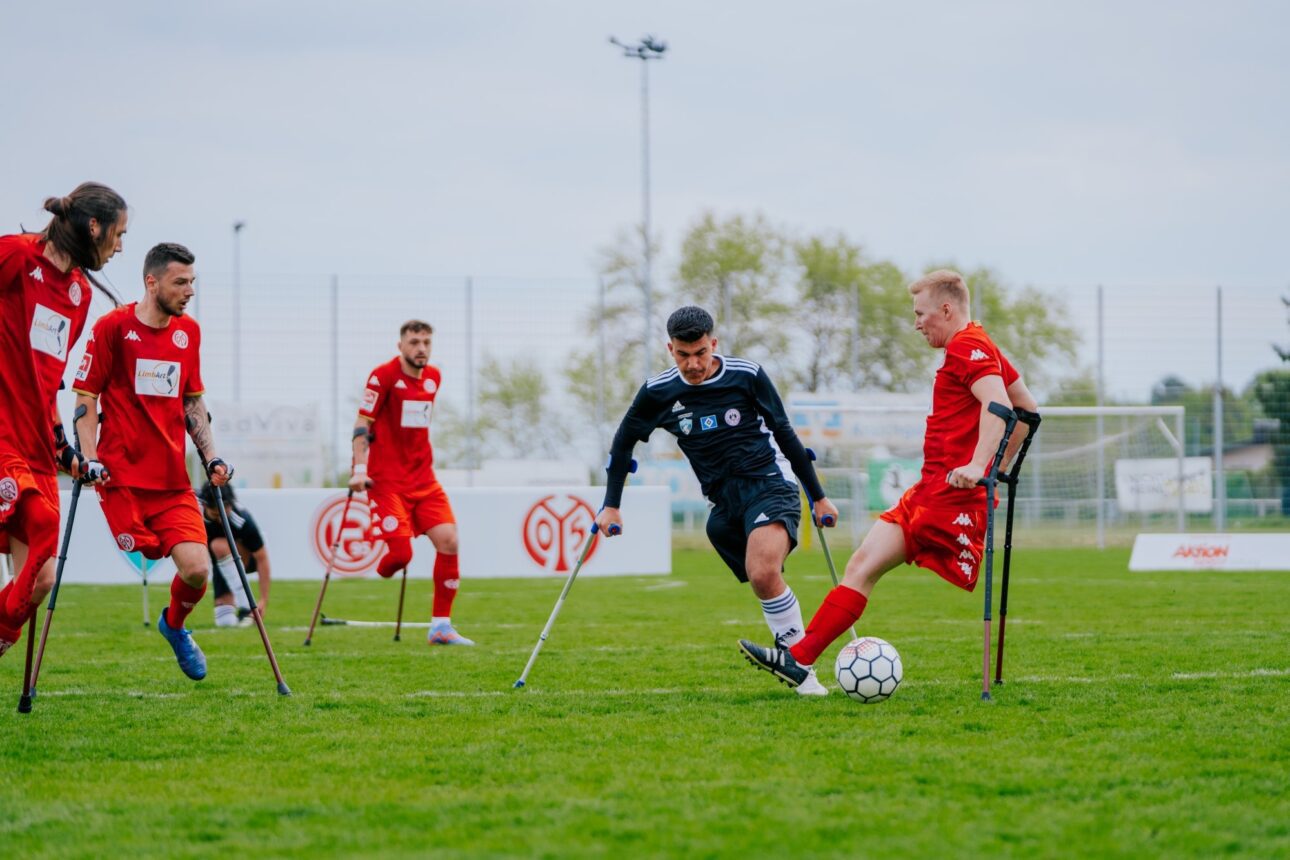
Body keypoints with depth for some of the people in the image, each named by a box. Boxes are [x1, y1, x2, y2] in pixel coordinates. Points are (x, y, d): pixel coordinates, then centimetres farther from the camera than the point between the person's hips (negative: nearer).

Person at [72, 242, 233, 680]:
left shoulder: (189, 331, 12)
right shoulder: (113, 327, -4)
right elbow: (85, 396, -2)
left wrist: (211, 457, 12)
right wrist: (89, 458, -12)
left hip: (173, 479, 4)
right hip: (122, 477, -4)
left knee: (197, 569, -7)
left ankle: (174, 626, 24)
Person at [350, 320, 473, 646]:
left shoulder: (433, 377, 9)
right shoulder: (383, 376, -10)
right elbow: (362, 424, -11)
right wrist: (359, 469, -19)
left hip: (422, 479, 6)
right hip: (386, 480, -6)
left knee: (448, 541, -7)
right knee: (401, 554, -16)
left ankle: (441, 626, 1)